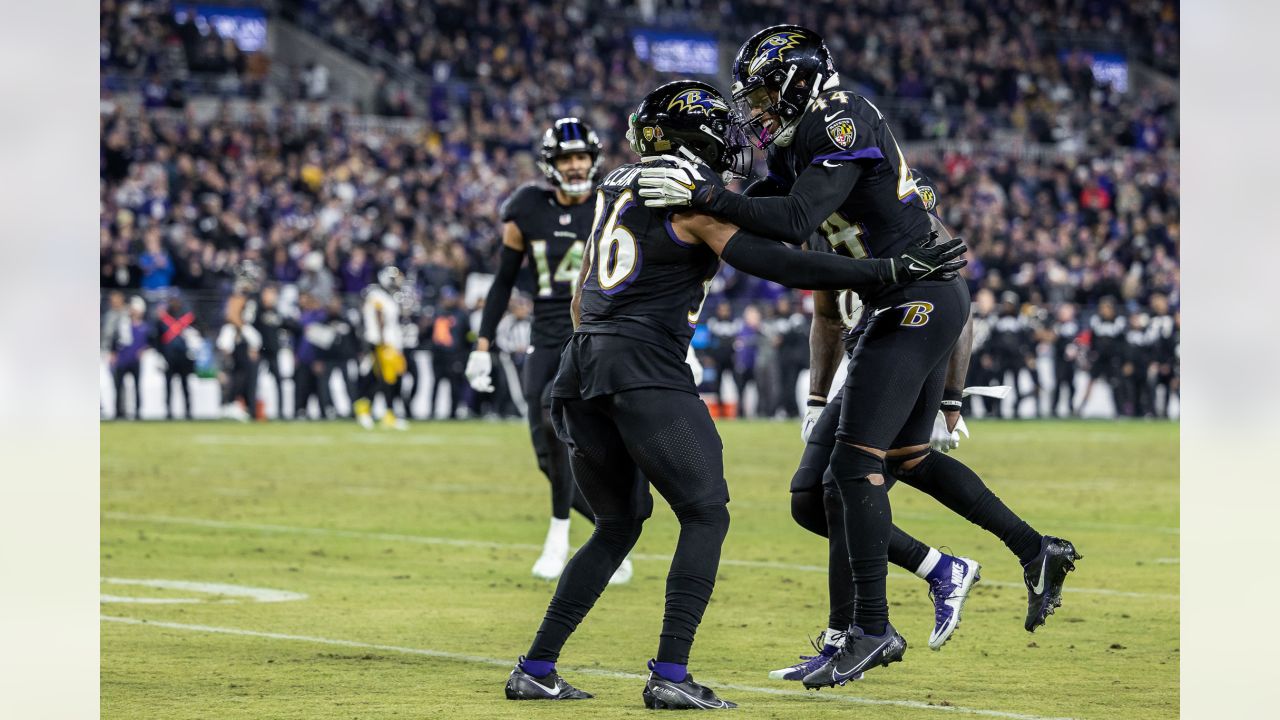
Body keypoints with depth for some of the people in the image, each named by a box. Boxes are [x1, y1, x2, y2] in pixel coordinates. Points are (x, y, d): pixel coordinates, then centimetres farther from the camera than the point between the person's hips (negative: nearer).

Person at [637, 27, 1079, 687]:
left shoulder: (843, 124, -17)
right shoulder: (807, 138, 13)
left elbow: (795, 221, -28)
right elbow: (769, 206, 14)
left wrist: (705, 195, -31)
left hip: (916, 304, -11)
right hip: (933, 302, 11)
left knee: (855, 462, -10)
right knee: (907, 457, 20)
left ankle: (872, 631, -6)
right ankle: (1036, 552, 26)